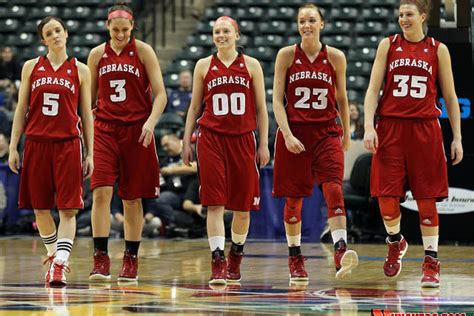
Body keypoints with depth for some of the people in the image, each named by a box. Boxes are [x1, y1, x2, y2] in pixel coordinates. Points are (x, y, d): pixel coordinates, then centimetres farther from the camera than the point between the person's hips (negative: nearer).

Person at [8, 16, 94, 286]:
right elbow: (21, 110, 10)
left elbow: (87, 114, 7)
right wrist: (13, 147, 3)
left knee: (68, 208, -10)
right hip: (36, 143, 2)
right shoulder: (31, 67, 9)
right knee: (40, 208, 6)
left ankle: (60, 264, -14)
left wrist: (90, 154, 2)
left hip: (68, 144, -2)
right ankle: (53, 255, 25)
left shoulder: (80, 70, 6)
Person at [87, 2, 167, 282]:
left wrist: (151, 122, -20)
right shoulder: (97, 54, 8)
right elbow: (89, 98, 16)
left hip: (136, 130, -1)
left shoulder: (143, 51, 0)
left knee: (132, 198, 4)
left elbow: (160, 94, -4)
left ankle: (131, 259, 16)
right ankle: (101, 259, -13)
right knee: (101, 192, -13)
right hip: (105, 130, 1)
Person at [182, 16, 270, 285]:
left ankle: (235, 259, 25)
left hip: (243, 139, 1)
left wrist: (264, 144, 2)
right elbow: (195, 107, 12)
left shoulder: (251, 65, 5)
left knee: (243, 205, 6)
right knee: (215, 203, -9)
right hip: (211, 139, 0)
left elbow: (261, 108, 7)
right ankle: (218, 263, -12)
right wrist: (187, 141, 7)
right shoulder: (204, 66, 7)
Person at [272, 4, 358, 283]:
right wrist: (287, 135, -13)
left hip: (327, 132, 0)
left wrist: (346, 133, 20)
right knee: (294, 197, 6)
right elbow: (277, 100, -2)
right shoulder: (286, 55, -1)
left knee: (334, 189, -18)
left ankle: (341, 251, -28)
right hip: (294, 132, 0)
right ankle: (295, 258, 20)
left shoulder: (335, 57, 2)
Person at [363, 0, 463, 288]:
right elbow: (373, 89, 4)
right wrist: (369, 126, -9)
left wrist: (457, 138, 5)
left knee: (426, 199, -1)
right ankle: (396, 243, 26)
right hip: (391, 128, 1)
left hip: (425, 129, -1)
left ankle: (431, 262, 8)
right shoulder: (388, 45, 6)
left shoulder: (438, 50, 6)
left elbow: (450, 96, 10)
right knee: (387, 197, -3)